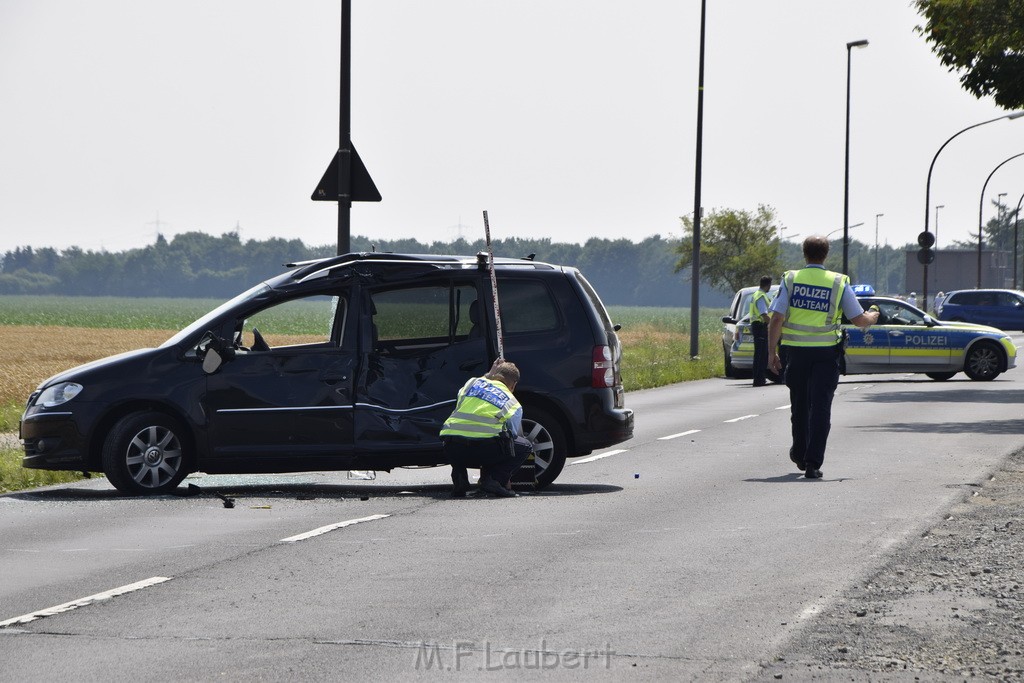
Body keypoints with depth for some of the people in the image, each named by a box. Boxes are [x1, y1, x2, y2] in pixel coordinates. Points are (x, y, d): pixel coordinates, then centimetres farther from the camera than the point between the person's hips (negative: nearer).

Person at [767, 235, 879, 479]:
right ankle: (812, 462, -10)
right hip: (826, 352, -2)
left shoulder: (790, 280, 0)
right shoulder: (839, 283, -2)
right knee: (820, 406, -2)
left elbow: (776, 319, -7)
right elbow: (860, 320, 0)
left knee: (799, 404, 18)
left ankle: (799, 454, 36)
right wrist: (874, 315, 22)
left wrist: (772, 352, 0)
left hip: (796, 350, 2)